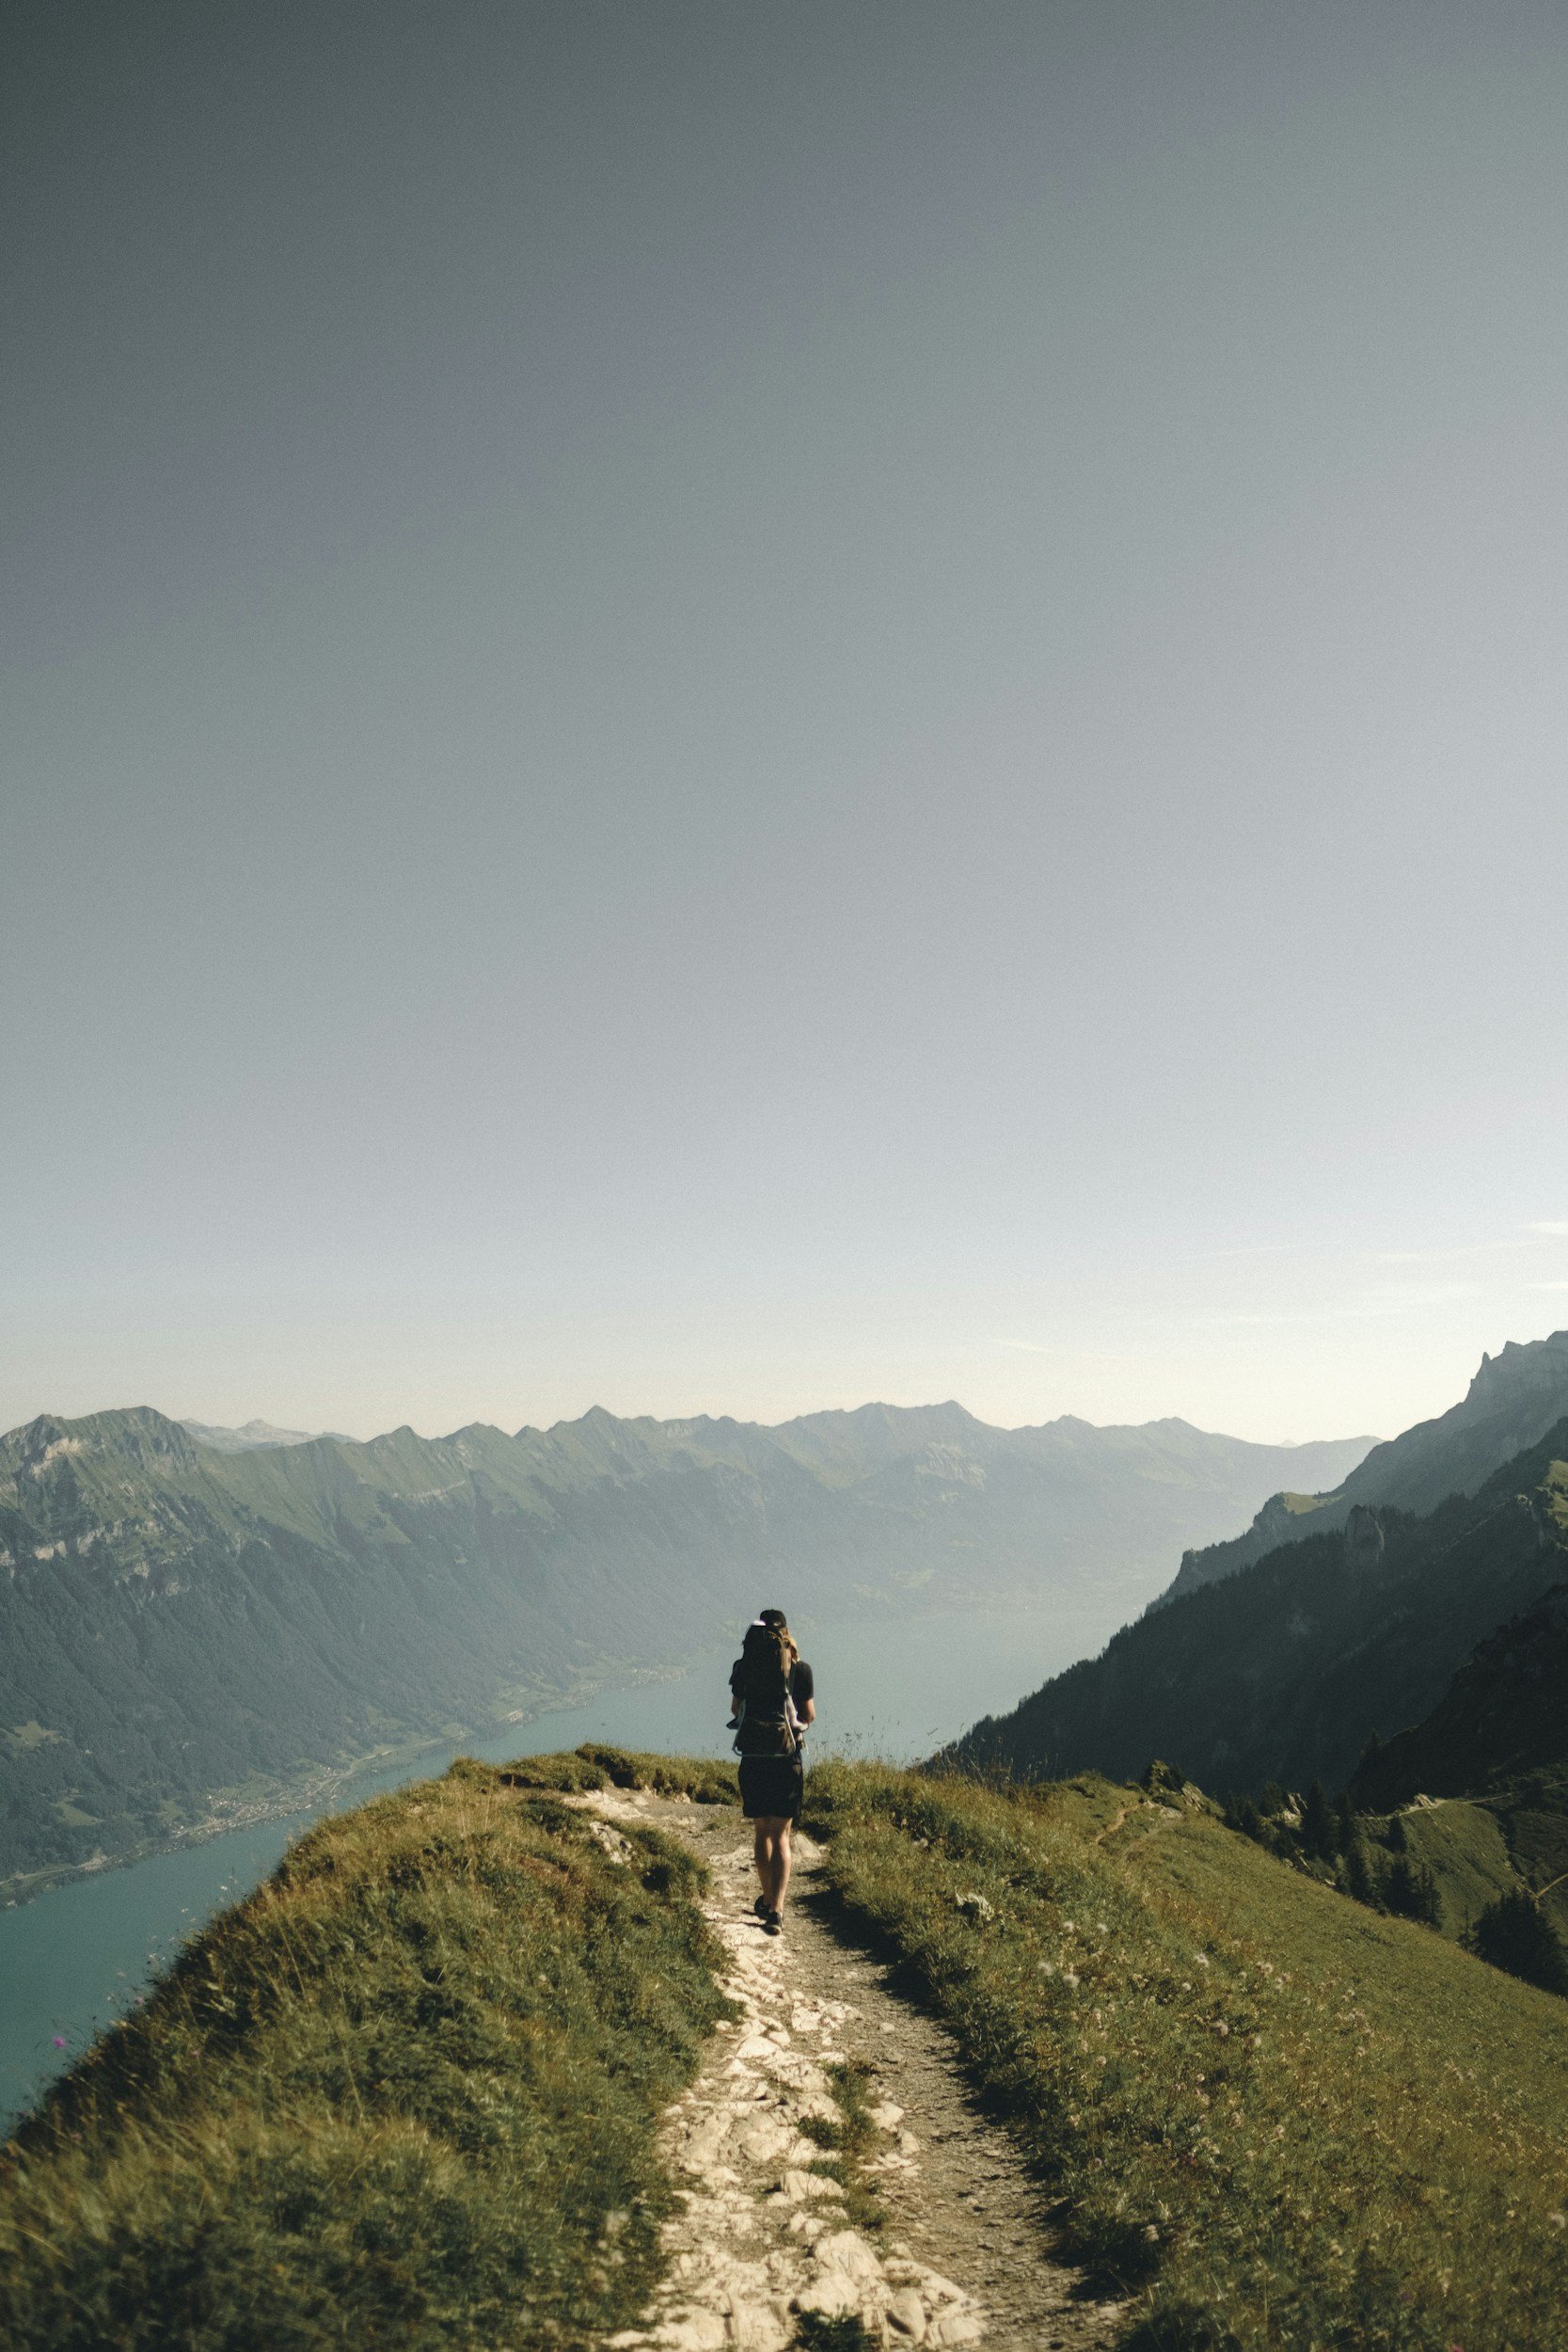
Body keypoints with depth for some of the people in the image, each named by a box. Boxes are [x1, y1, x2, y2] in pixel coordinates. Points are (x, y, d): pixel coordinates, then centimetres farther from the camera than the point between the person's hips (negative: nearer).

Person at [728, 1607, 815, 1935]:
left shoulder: (744, 1666, -1)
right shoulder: (799, 1668, -4)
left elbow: (735, 1709, 10)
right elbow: (809, 1715, 1)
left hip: (753, 1759, 1)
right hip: (788, 1760, -1)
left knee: (761, 1831, 18)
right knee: (781, 1836, 3)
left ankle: (768, 1899, 30)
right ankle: (776, 1909, -10)